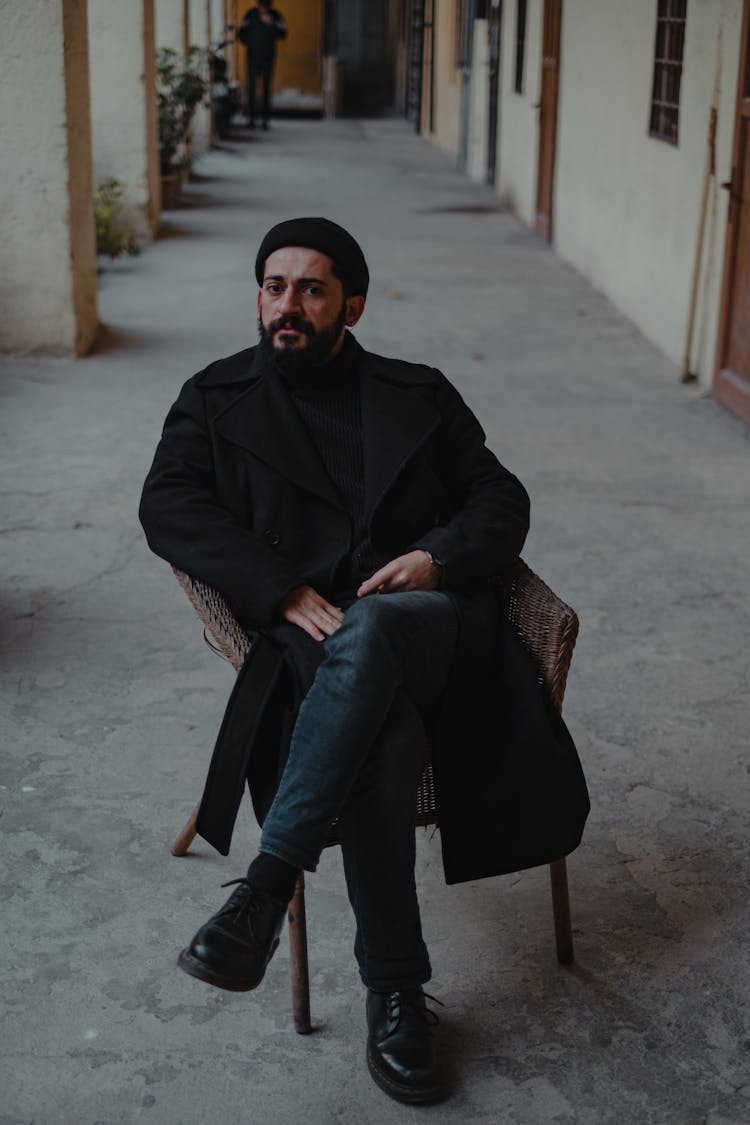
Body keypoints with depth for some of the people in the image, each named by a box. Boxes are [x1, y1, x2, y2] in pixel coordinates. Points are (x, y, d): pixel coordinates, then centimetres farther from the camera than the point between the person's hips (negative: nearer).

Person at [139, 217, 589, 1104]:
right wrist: (286, 590, -14)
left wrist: (438, 558, -11)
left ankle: (265, 889, -38)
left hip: (430, 626, 1)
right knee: (384, 736, -35)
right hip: (314, 642, 0)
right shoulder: (217, 398, 16)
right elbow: (168, 506, 0)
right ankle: (394, 987, -23)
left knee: (367, 631, -38)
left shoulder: (419, 395, 19)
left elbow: (501, 499, 13)